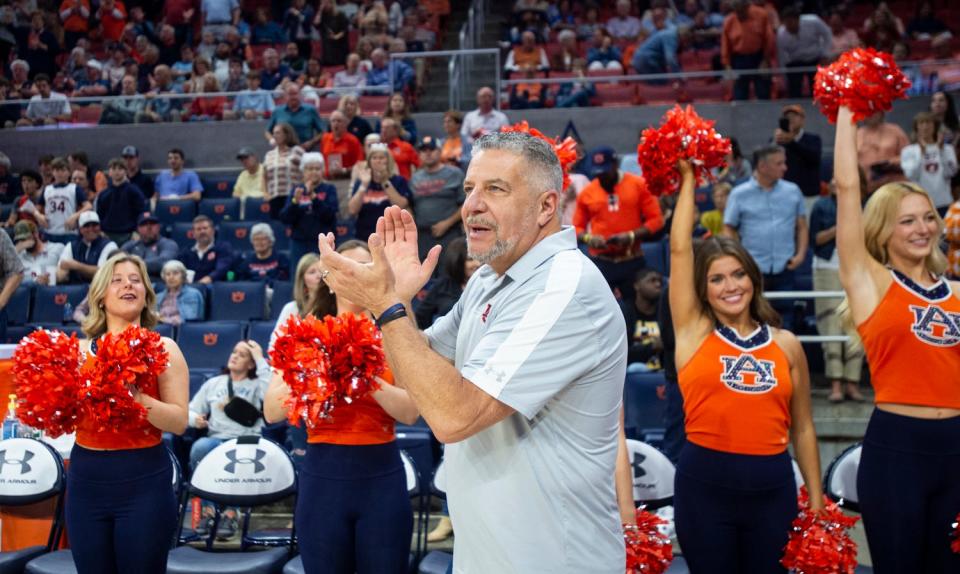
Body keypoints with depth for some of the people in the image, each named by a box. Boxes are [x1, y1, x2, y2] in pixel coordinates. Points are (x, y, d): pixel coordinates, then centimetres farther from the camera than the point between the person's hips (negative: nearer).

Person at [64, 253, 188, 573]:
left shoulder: (163, 348, -1)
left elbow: (179, 421, -9)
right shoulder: (80, 350, 6)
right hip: (86, 479, 3)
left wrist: (135, 396, -22)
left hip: (144, 480, -3)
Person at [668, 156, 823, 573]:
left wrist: (816, 502, 8)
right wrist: (688, 179, 2)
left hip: (772, 485, 2)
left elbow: (802, 428, 10)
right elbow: (680, 249, -4)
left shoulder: (786, 345, 6)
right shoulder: (694, 331, 0)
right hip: (705, 483, -2)